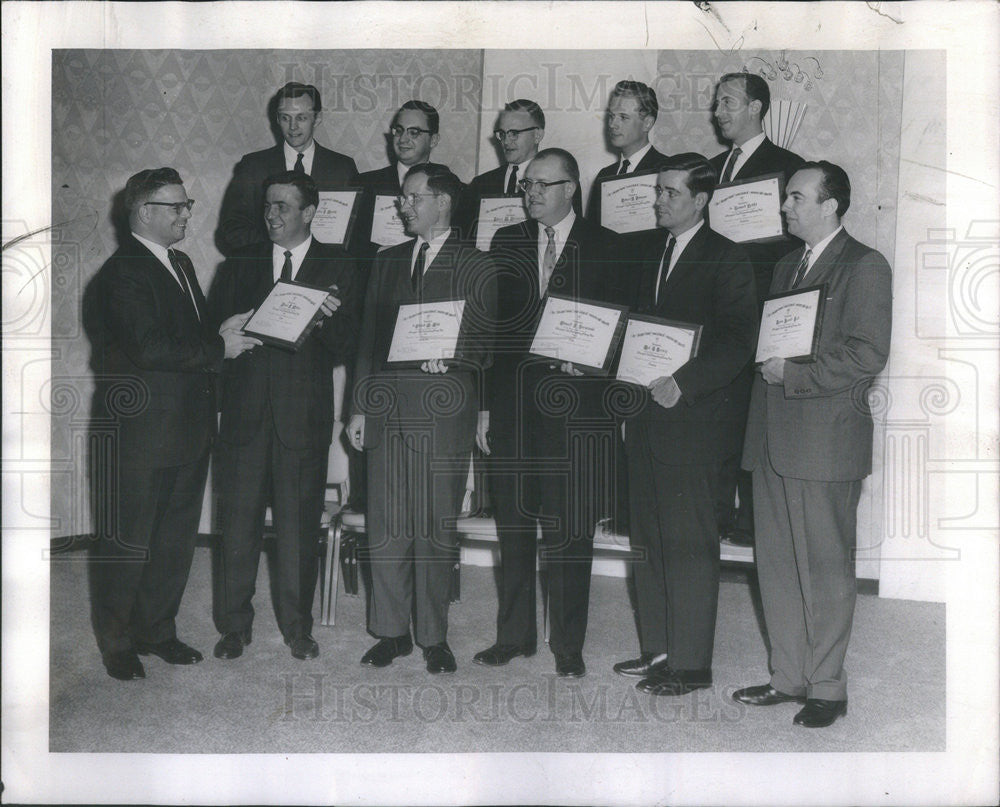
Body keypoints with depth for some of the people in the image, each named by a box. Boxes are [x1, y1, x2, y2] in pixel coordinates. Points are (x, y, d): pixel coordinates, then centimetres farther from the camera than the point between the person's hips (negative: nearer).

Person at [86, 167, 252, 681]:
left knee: (176, 539, 15)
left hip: (188, 427, 9)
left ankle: (157, 630, 30)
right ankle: (116, 642, 20)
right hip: (140, 432, -9)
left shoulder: (180, 264, 16)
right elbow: (149, 348, -25)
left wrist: (225, 330, 5)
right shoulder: (123, 273, -14)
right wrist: (218, 347, -17)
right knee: (128, 542, 4)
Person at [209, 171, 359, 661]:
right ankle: (234, 625, 16)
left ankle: (297, 626, 18)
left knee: (299, 526, 5)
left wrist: (331, 319, -19)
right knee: (238, 523, 3)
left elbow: (346, 350, 1)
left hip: (305, 415, -1)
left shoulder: (337, 267, 7)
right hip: (245, 413, 2)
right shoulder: (240, 266, 13)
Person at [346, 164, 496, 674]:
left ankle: (433, 636, 12)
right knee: (386, 527, 4)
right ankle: (391, 631, 16)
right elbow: (368, 337, 17)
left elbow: (485, 341, 3)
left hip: (444, 412, -4)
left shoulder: (476, 266, 6)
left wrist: (451, 358, -17)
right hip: (387, 408, 4)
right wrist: (360, 406, 11)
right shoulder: (387, 261, 19)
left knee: (437, 528, 0)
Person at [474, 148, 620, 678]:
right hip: (512, 406, 3)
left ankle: (568, 646, 13)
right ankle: (514, 636, 23)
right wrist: (483, 404, 4)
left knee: (569, 530, 1)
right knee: (513, 526, 10)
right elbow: (487, 322, 9)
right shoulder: (505, 242, 13)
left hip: (574, 409, -3)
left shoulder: (604, 248, 4)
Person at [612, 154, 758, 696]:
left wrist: (684, 384, -22)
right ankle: (657, 649, 23)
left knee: (688, 543, -3)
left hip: (691, 418, -8)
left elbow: (738, 341, -14)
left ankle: (690, 663, 6)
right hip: (645, 416, 8)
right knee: (648, 539, 12)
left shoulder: (726, 260, -6)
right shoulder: (652, 256, 18)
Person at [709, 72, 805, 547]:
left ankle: (751, 520, 5)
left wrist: (733, 244, -17)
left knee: (750, 415, -4)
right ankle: (718, 514, 15)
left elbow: (791, 244, -8)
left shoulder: (785, 166, -2)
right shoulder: (713, 167, 20)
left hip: (756, 310, -6)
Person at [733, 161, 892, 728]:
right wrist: (767, 364, 2)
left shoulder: (865, 266, -5)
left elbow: (868, 355, -14)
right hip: (773, 437, 8)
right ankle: (790, 676, 24)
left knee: (826, 569, 1)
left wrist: (793, 375, -16)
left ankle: (827, 687, 13)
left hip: (826, 441, -8)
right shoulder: (787, 267, 20)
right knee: (777, 566, 12)